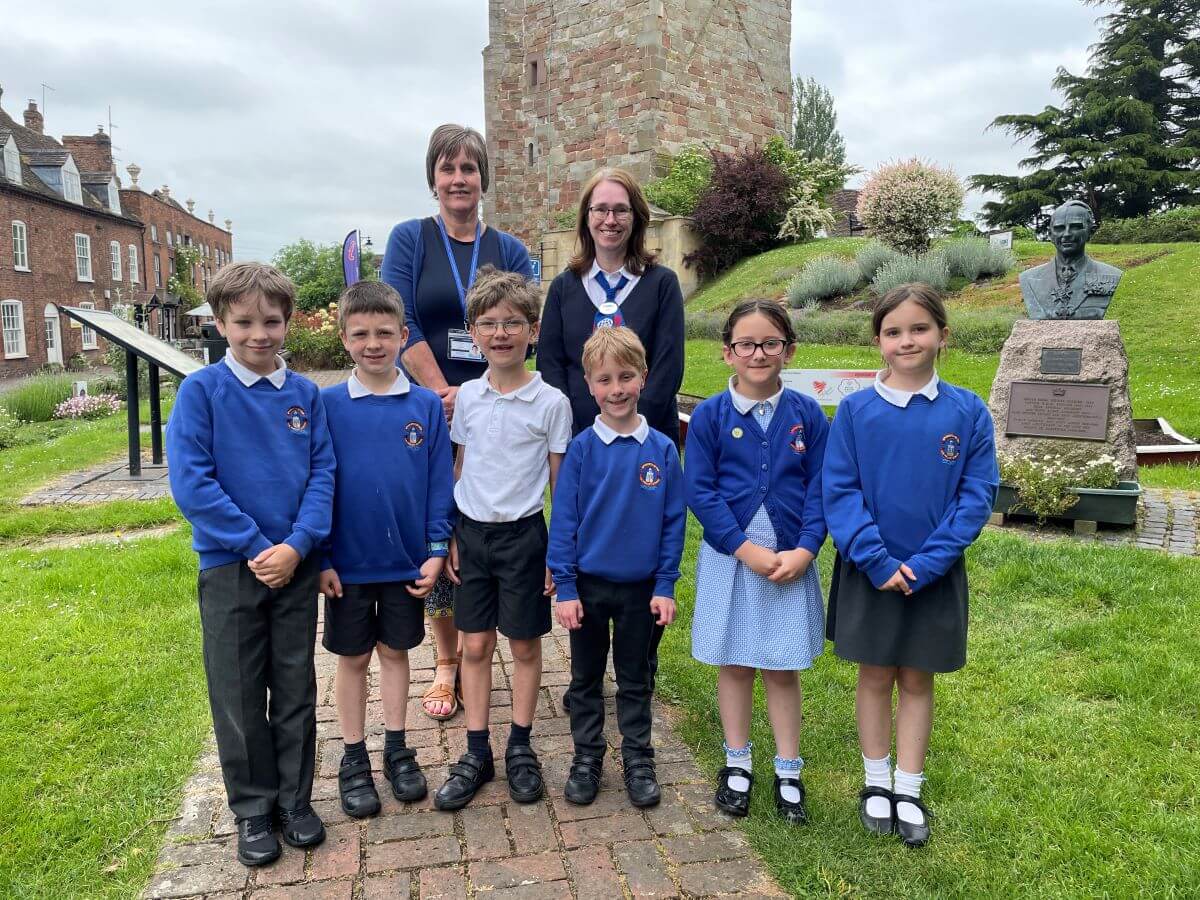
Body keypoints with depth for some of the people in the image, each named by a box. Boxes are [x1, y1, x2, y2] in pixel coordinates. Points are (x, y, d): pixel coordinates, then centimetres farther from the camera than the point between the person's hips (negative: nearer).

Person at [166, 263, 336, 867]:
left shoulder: (305, 394, 1)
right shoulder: (201, 391, -7)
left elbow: (322, 474, -1)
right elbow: (191, 482, -13)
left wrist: (297, 545, -15)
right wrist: (255, 547, -16)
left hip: (296, 565, 2)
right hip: (230, 567, -2)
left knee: (296, 689, 13)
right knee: (239, 696, 10)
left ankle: (295, 799, 30)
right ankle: (252, 809, 27)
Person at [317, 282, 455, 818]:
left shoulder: (426, 406, -4)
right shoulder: (328, 406, -6)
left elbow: (439, 483, -1)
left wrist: (436, 550, -4)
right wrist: (320, 558, -6)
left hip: (407, 562, 1)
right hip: (348, 564, -1)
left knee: (395, 652, 15)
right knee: (353, 658, 13)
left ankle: (396, 749, 32)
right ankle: (354, 758, 28)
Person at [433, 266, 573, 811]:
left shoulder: (551, 402, -8)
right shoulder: (467, 397, 2)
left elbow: (561, 483, -3)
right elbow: (458, 472, 9)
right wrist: (450, 538, 5)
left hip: (523, 534, -3)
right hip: (472, 531, 3)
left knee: (525, 645, 9)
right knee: (474, 645, 10)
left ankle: (520, 747, 27)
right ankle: (477, 753, 23)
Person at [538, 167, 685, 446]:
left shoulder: (662, 283, 0)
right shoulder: (563, 286, 6)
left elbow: (668, 367, -7)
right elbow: (549, 363, 0)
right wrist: (573, 433, -11)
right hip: (577, 434, 2)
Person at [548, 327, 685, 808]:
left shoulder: (662, 449, -6)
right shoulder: (581, 448, -9)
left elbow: (673, 522, -2)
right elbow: (563, 521, -6)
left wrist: (665, 585, -4)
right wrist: (565, 588, -8)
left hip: (641, 588, 0)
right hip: (588, 585, 0)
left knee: (636, 680, 15)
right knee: (586, 678, 15)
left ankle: (638, 760, 31)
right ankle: (586, 757, 32)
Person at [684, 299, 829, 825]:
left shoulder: (806, 414, -1)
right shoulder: (710, 415, -5)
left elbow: (819, 489, -1)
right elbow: (700, 492, -8)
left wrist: (804, 550, -13)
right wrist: (746, 548, -15)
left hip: (791, 559, 1)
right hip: (730, 557, 0)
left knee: (783, 667, 10)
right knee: (734, 664, 12)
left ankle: (788, 772, 26)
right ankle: (737, 765, 29)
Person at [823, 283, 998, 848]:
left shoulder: (968, 412, -5)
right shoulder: (855, 410, -7)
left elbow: (976, 496, -7)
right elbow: (839, 492, -8)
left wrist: (927, 563, -15)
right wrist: (877, 560, -17)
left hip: (934, 575, 1)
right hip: (869, 573, 0)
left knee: (917, 679, 14)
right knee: (875, 676, 12)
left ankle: (909, 790, 29)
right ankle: (877, 784, 30)